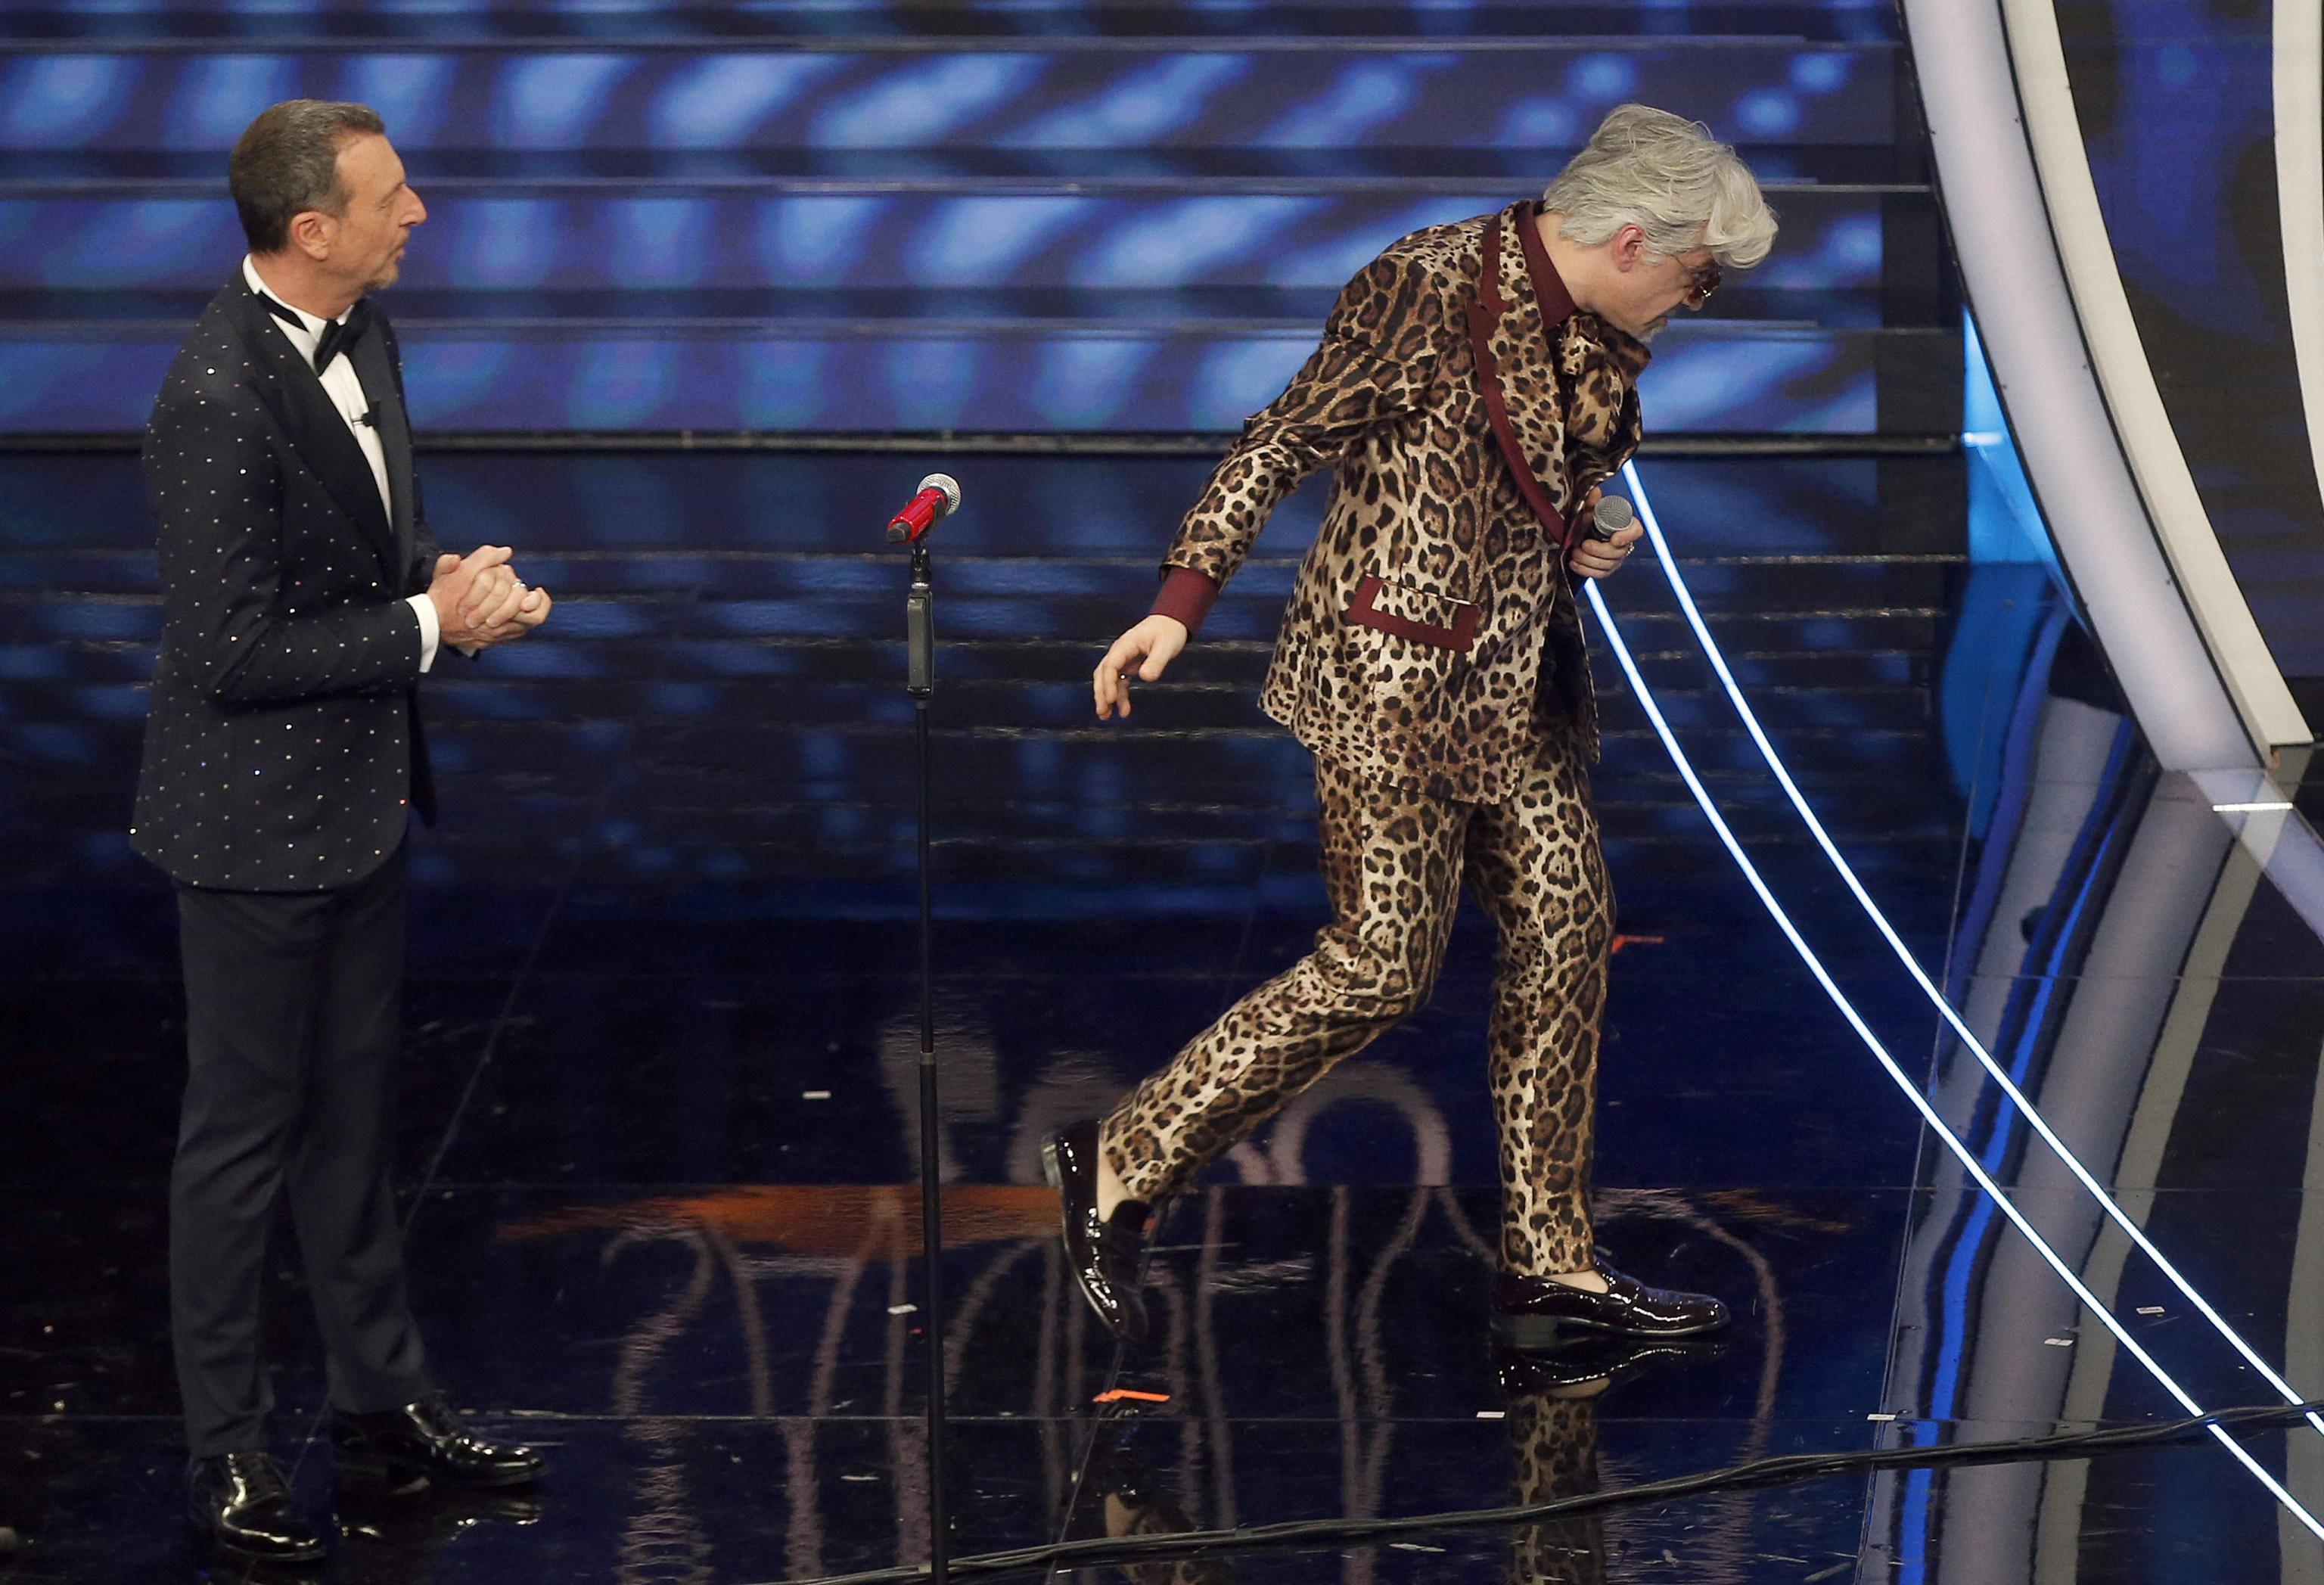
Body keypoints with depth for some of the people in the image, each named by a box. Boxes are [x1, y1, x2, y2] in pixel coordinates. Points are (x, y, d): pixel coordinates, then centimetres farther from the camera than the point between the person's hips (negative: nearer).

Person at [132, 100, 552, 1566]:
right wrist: (427, 627, -20)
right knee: (246, 1134, 5)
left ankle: (387, 1402, 33)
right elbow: (229, 654, -26)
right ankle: (228, 1451, 18)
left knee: (353, 1114, 20)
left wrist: (466, 589, -4)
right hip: (260, 824, -9)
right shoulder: (222, 400, -27)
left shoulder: (360, 332, 2)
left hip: (362, 802, 9)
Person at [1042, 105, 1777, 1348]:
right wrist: (1183, 599, -18)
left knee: (1565, 934, 4)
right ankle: (1121, 1164, 2)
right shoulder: (1431, 291, -16)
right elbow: (1287, 440, -14)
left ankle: (1547, 1262, 12)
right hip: (1391, 674, -9)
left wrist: (1592, 541, 5)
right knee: (1384, 962, -9)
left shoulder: (1599, 340, 10)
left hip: (1514, 684, 9)